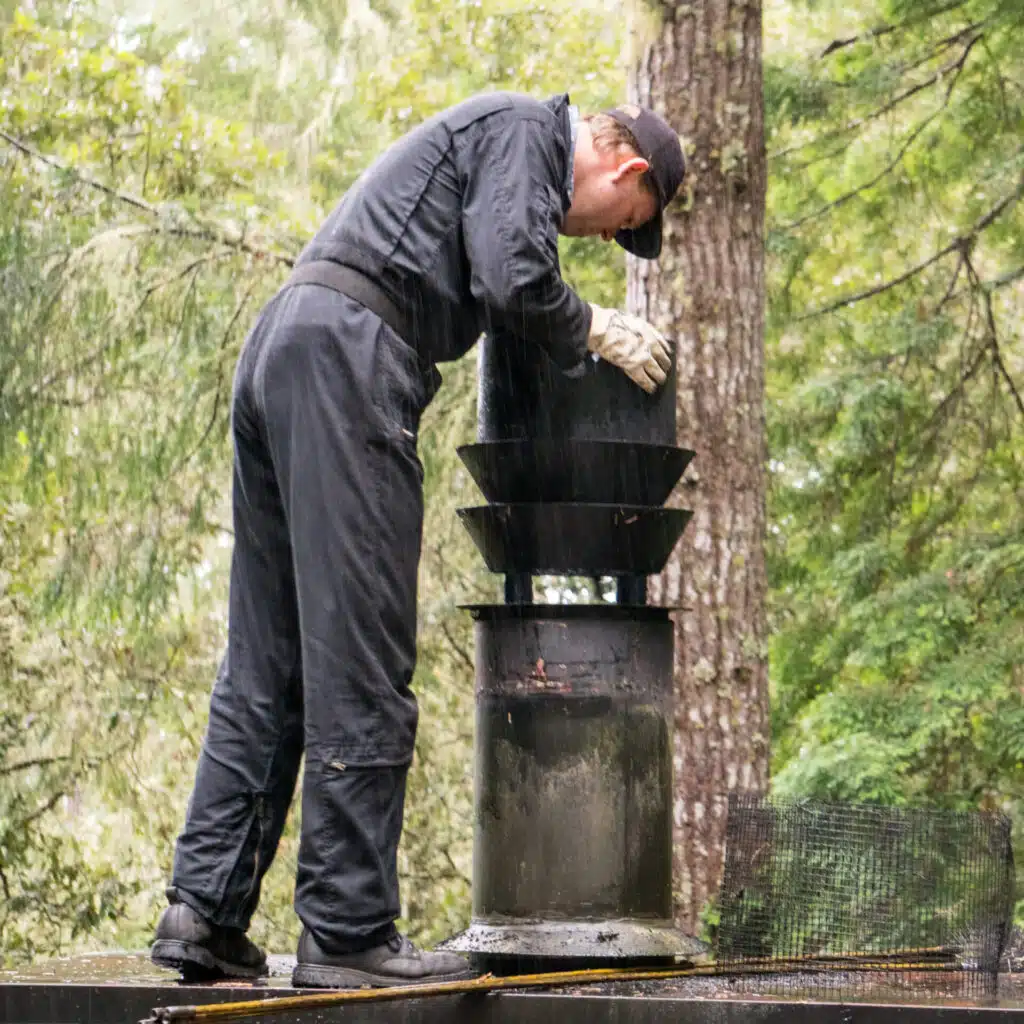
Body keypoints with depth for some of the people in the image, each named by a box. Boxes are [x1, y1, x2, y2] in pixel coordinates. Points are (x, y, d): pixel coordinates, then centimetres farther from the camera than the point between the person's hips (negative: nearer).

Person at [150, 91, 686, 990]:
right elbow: (514, 281, -11)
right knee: (360, 660, -9)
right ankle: (348, 932, -9)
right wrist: (600, 333, 4)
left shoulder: (501, 137, 31)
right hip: (345, 351, -10)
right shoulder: (524, 129, 1)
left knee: (266, 663, 9)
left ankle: (204, 908, 6)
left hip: (277, 348, 10)